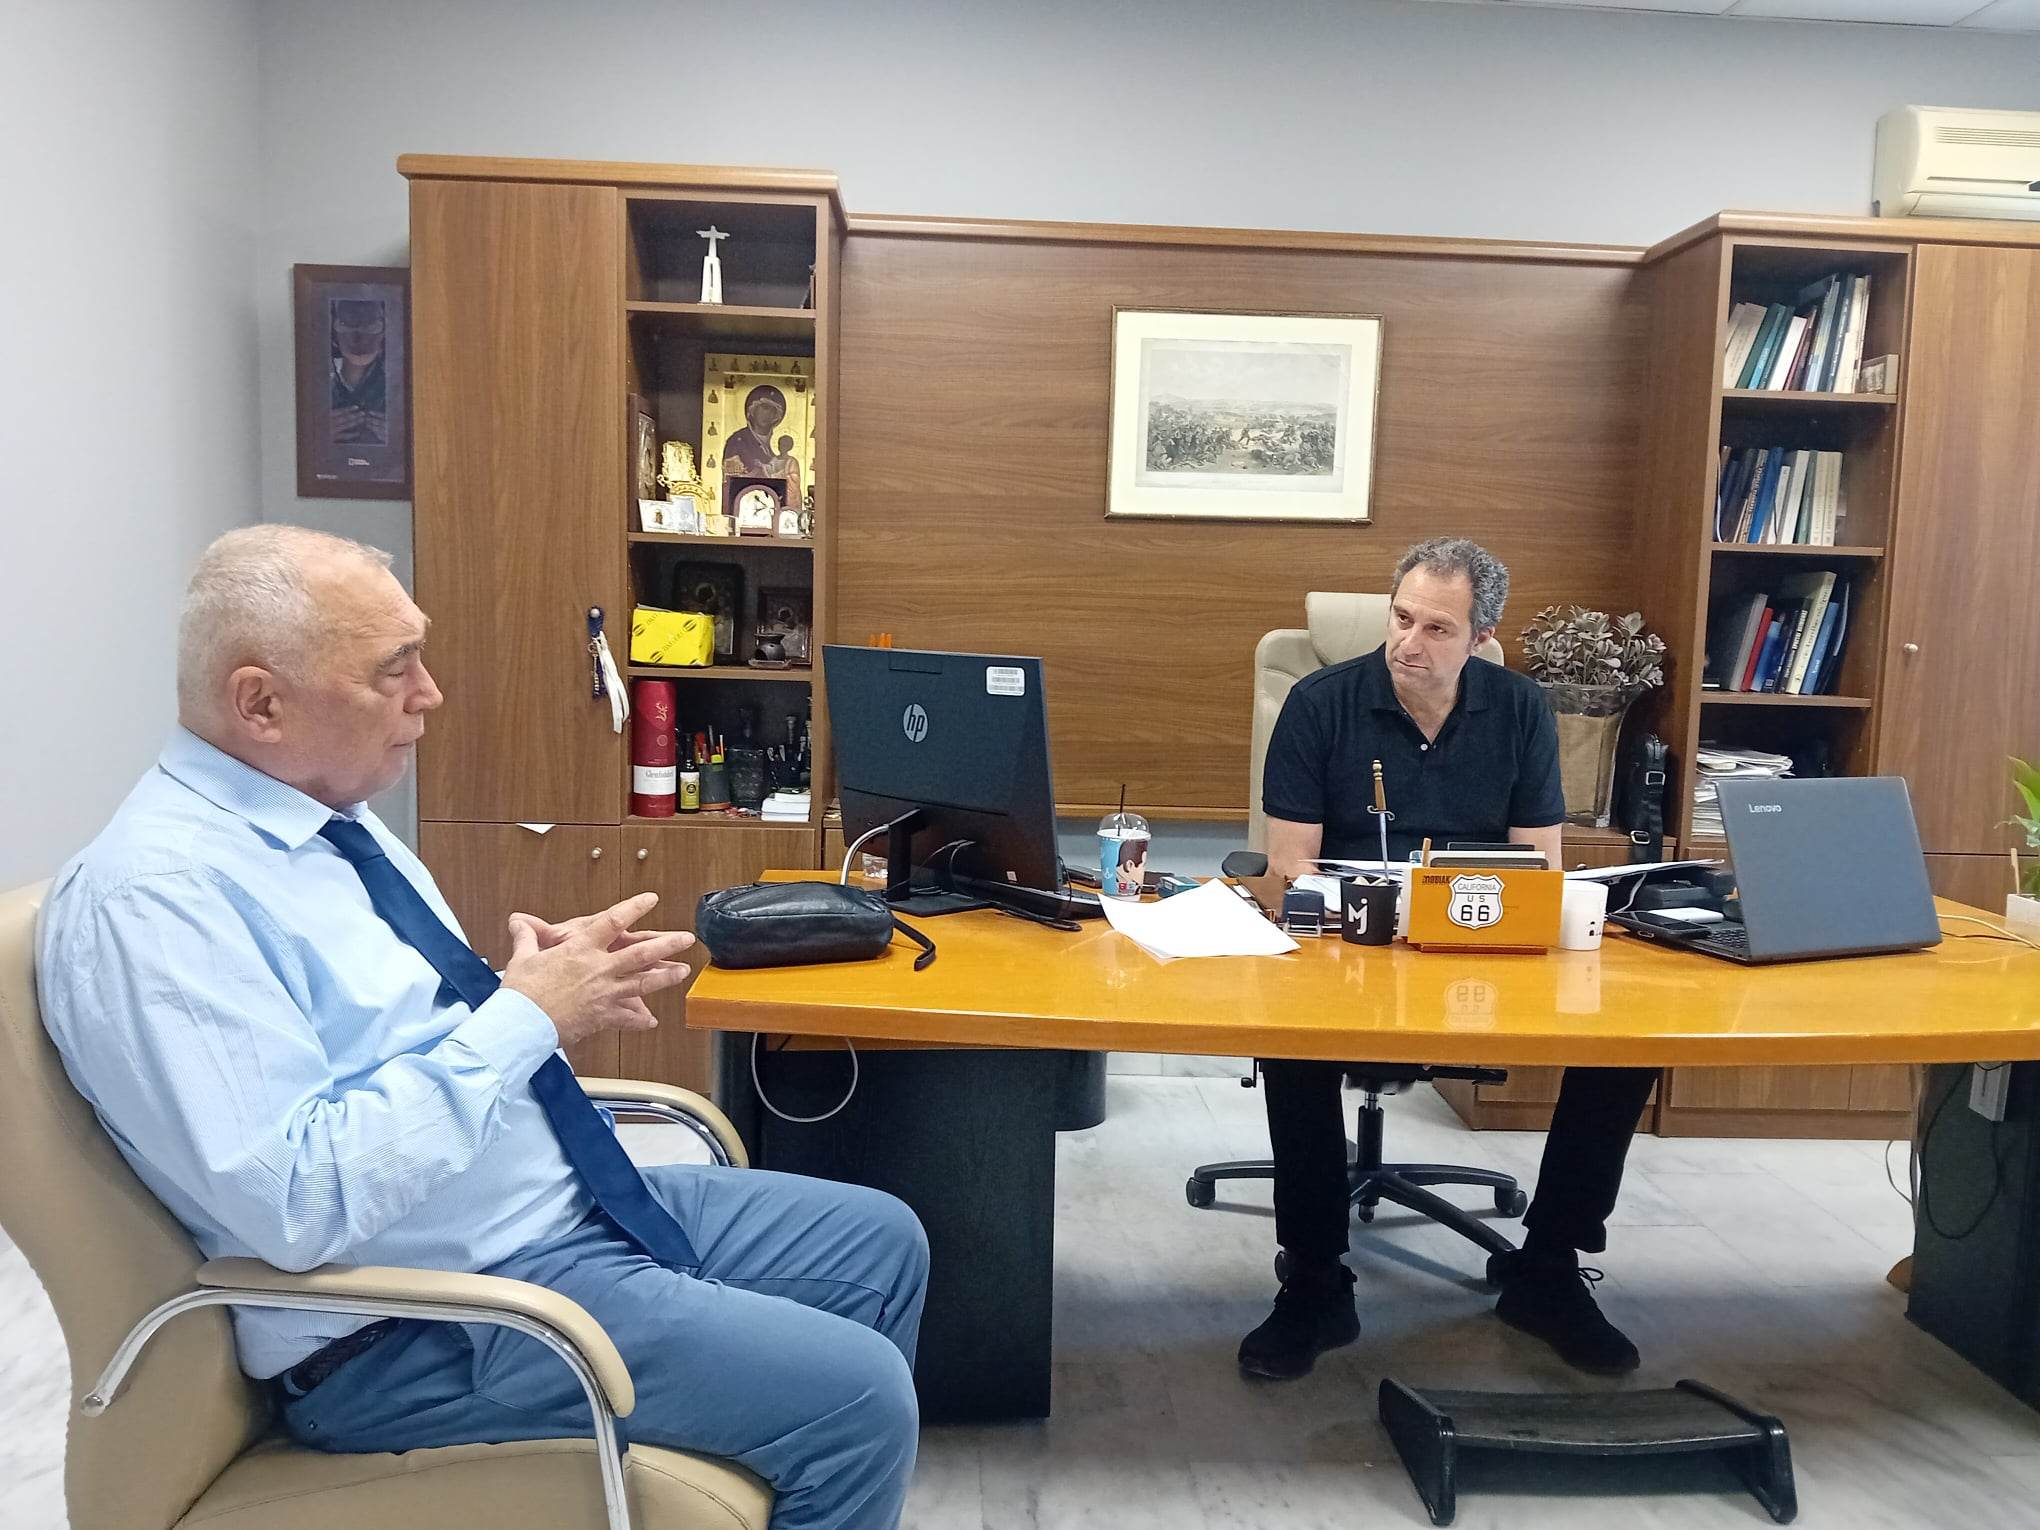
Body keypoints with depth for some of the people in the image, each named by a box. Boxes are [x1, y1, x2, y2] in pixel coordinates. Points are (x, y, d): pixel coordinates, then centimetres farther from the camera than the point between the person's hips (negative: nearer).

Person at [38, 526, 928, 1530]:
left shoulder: (331, 817, 7)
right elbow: (301, 1202, -27)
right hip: (428, 1324, -9)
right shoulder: (153, 895, -21)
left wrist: (560, 992, -4)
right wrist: (525, 1017, -23)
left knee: (882, 1243, 13)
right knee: (857, 1396, -17)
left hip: (565, 1200, 9)